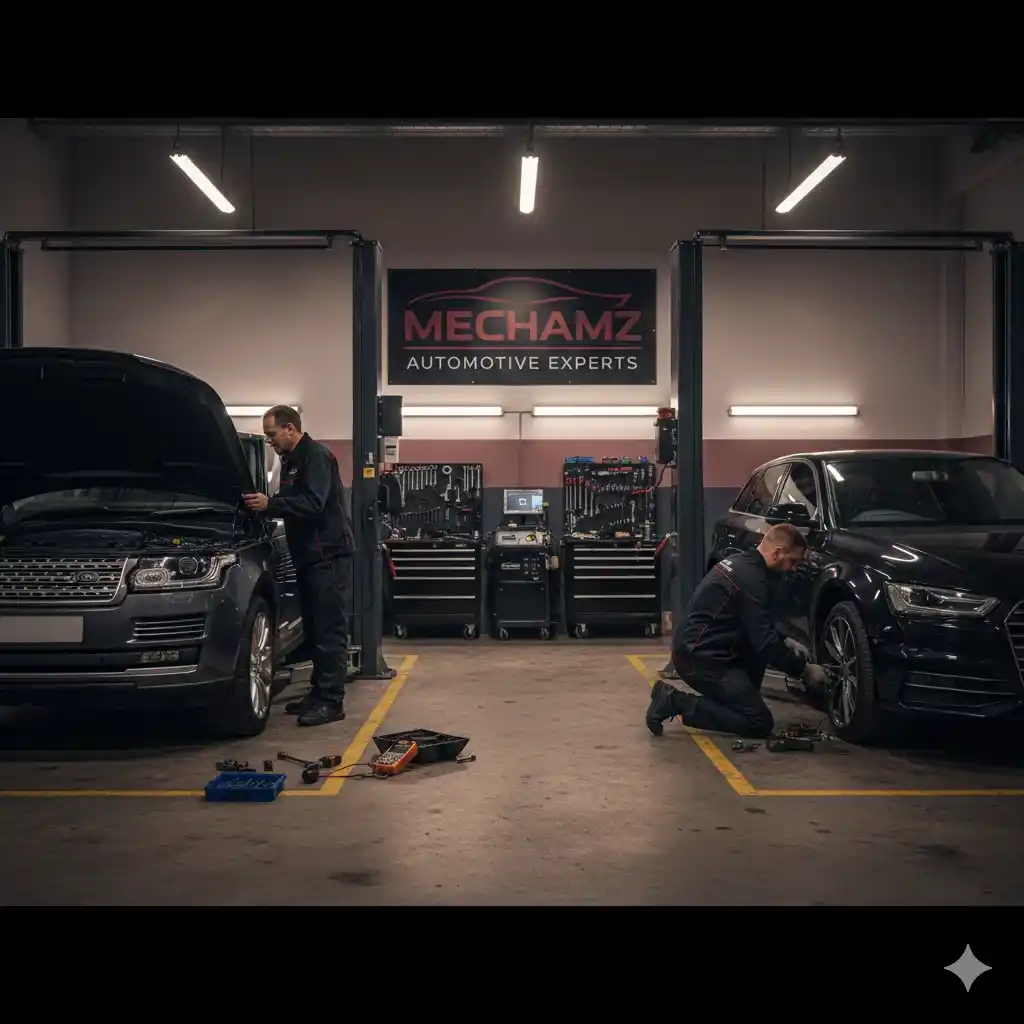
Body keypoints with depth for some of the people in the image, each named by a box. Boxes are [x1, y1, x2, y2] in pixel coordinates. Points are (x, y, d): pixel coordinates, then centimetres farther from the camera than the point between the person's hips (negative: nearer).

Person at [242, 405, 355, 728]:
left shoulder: (317, 456, -13)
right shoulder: (291, 461, 19)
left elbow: (312, 504, -24)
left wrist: (270, 504, -27)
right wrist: (267, 505, 9)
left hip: (329, 556, -10)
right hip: (309, 556, 10)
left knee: (330, 630, -8)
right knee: (313, 629, 12)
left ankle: (331, 701, -7)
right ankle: (318, 692, 19)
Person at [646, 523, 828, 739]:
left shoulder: (741, 563, 13)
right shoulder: (753, 579, -17)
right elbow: (765, 643, -17)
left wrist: (786, 641, 17)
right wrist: (803, 670, -6)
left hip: (693, 648, 10)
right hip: (701, 658, -10)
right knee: (760, 724, -7)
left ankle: (741, 702, 16)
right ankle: (677, 702, -9)